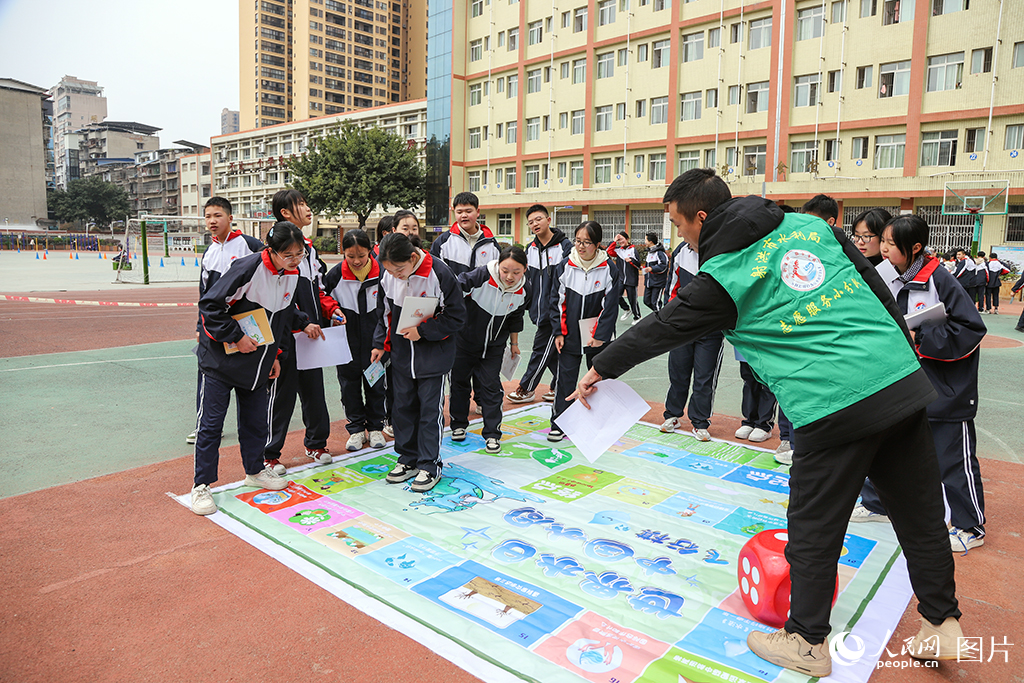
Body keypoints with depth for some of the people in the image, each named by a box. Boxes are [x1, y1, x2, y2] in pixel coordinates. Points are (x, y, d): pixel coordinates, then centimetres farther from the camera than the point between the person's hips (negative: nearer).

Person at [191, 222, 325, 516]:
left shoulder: (292, 276, 1)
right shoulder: (248, 268, -23)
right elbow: (209, 305, -21)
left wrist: (275, 354, 14)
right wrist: (237, 337, -21)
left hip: (256, 364, 7)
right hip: (221, 359, -6)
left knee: (255, 420, 15)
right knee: (211, 423, 1)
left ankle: (255, 470, 35)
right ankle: (201, 486, 13)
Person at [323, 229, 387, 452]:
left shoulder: (382, 273, -10)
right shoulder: (335, 274, -7)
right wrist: (332, 313, -11)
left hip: (375, 340, -1)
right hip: (347, 341, 1)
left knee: (375, 383, 10)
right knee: (350, 383, 10)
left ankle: (375, 427, 26)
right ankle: (356, 429, 24)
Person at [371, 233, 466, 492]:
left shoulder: (439, 274, -20)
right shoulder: (388, 278, -4)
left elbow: (456, 317, -15)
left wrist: (422, 331, -20)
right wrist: (381, 343, 5)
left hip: (434, 355, -5)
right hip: (401, 354, 5)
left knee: (430, 408, 1)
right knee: (403, 406, 13)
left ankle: (430, 465, 14)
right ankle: (408, 459, 28)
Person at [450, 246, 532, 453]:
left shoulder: (524, 290, -13)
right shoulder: (482, 276, -28)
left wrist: (514, 343, 15)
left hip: (494, 345, 1)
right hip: (465, 338, -1)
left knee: (491, 385, 1)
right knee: (460, 380, 12)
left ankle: (492, 433, 13)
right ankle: (458, 424, 32)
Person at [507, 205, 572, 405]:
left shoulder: (564, 246, -8)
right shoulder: (530, 249, 11)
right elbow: (528, 280, 17)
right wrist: (530, 306, 12)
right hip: (540, 311, 6)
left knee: (542, 349, 0)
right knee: (553, 351, 12)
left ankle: (526, 388, 10)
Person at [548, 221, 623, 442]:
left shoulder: (609, 269, -8)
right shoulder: (564, 267, -2)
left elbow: (609, 306, -8)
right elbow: (557, 301, 2)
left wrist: (600, 336, -12)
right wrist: (558, 333, -2)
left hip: (597, 338, -1)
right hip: (569, 336, 1)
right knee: (564, 378, 3)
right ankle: (558, 422, 15)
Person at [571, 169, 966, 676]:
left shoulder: (722, 277, -6)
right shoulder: (809, 225, 10)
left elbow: (661, 329, 4)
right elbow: (876, 287, 13)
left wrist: (600, 369, 18)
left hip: (834, 407, -7)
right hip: (905, 382, 7)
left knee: (813, 531, 10)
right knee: (921, 514, 19)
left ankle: (807, 643, 26)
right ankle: (942, 626, 36)